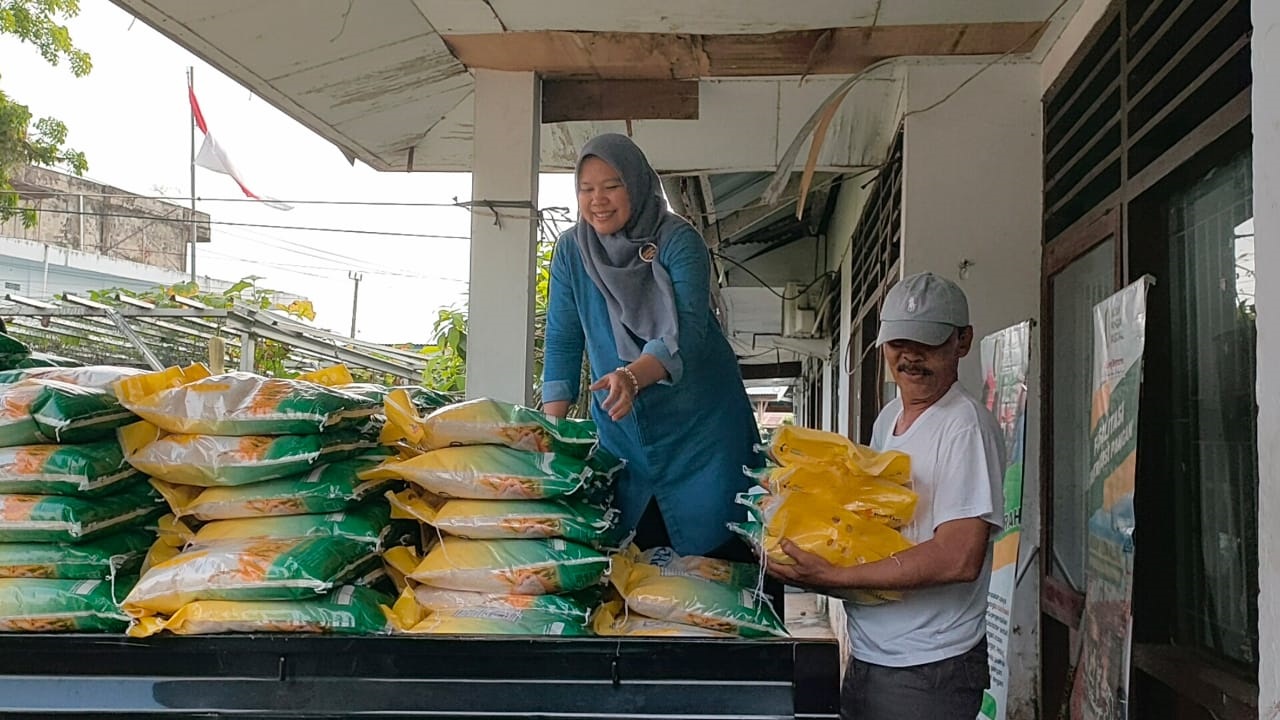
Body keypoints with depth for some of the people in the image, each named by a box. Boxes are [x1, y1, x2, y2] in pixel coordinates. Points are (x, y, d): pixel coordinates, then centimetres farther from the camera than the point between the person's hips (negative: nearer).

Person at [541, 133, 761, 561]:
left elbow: (687, 331, -23)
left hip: (700, 427, -3)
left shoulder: (678, 241, -10)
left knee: (718, 554, -3)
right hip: (620, 429, 3)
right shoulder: (570, 251, 2)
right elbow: (562, 342, 3)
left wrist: (632, 376, -41)